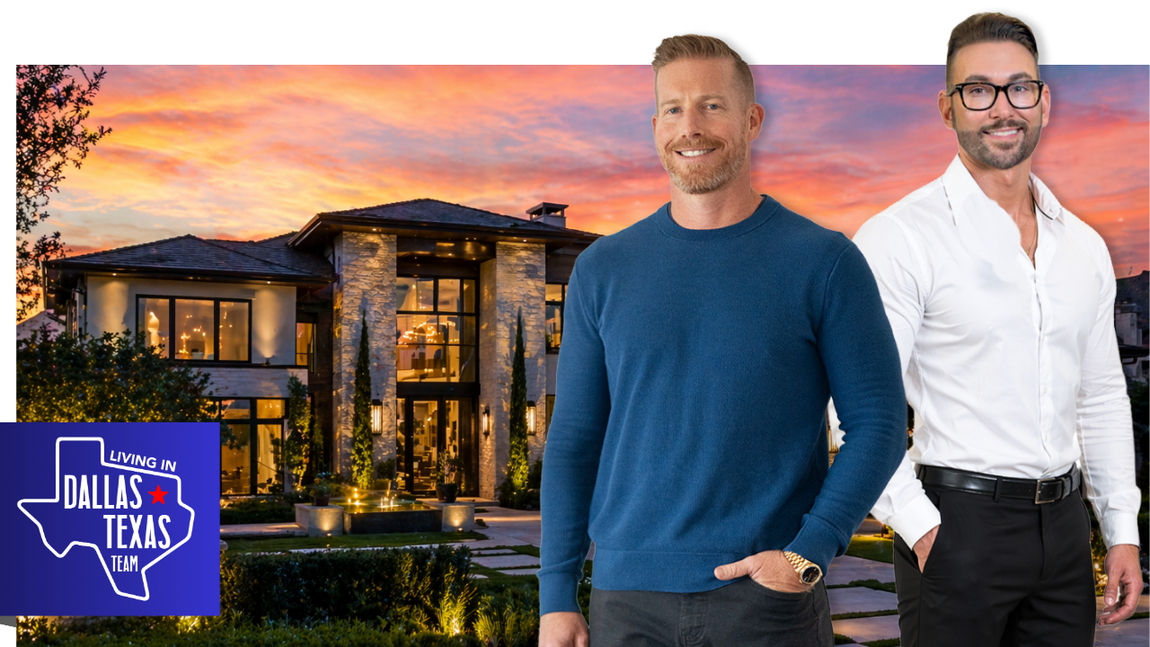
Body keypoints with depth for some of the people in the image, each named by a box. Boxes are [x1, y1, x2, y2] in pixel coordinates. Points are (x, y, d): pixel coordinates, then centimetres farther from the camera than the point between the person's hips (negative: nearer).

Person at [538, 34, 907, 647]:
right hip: (628, 598, 2)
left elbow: (878, 423, -2)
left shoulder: (824, 262, -2)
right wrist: (557, 596, 2)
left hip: (769, 597, -2)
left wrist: (810, 551, -14)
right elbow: (572, 438, 7)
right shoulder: (603, 268, 5)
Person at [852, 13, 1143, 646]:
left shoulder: (1085, 246, 11)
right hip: (958, 521, -5)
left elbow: (1102, 397, 17)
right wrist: (920, 527, -16)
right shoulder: (900, 237, -9)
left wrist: (1122, 532, 12)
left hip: (1063, 521, 6)